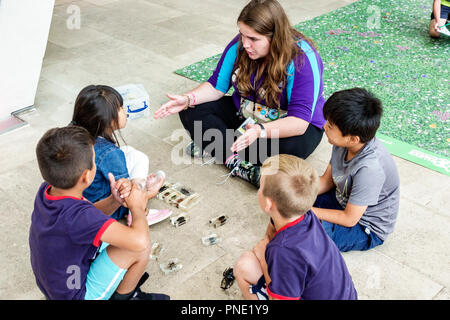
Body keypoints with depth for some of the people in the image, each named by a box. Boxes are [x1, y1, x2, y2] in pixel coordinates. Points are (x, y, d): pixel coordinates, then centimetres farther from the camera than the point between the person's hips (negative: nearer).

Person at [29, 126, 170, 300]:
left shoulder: (47, 190, -12)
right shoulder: (75, 215, -38)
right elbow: (140, 241, -44)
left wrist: (115, 200, -17)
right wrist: (137, 207, -23)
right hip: (77, 294, -8)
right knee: (140, 248, -16)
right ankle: (123, 296, 8)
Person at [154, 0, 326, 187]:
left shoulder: (303, 59, -27)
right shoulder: (239, 46, -11)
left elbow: (300, 121, -33)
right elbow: (217, 86, -2)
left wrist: (260, 130, -49)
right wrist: (187, 99, -21)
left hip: (285, 125, -5)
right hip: (242, 115, 5)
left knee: (293, 147, -41)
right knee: (191, 111, -13)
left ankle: (216, 149, -25)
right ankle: (240, 164, -26)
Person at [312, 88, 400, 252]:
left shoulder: (369, 169, -37)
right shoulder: (344, 142, -15)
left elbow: (349, 219, -26)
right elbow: (327, 180, 1)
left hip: (367, 229, -8)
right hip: (343, 200, 8)